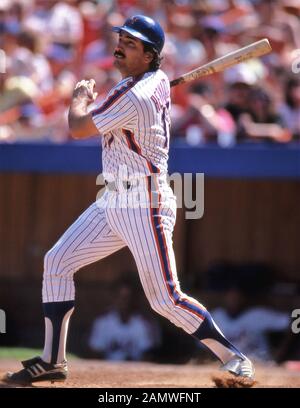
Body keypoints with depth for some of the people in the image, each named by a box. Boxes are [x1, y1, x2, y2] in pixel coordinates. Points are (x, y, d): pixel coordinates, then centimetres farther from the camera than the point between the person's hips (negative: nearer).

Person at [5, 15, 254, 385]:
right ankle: (53, 361, 10)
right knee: (57, 262, 6)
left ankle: (232, 357, 4)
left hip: (144, 206, -10)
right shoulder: (158, 81, 7)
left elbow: (79, 129, -12)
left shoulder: (132, 99, -21)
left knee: (165, 300, -9)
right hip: (113, 201, 10)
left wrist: (80, 97, 7)